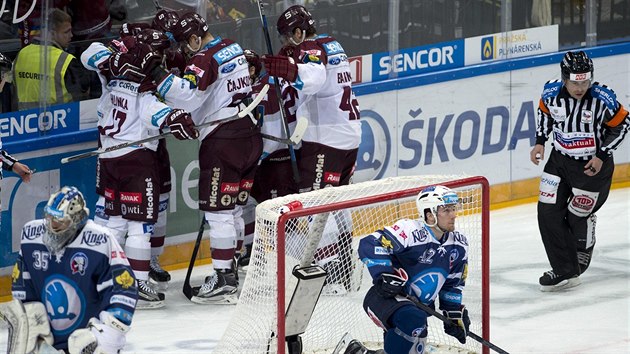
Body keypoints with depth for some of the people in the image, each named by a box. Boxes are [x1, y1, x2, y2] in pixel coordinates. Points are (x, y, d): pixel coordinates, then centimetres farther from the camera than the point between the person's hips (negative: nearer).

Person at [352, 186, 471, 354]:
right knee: (412, 321, -36)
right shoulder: (410, 231, -20)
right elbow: (370, 245, -25)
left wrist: (454, 313, 14)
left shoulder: (459, 245, 4)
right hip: (385, 297, -9)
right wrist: (384, 276, -31)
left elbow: (453, 284, 18)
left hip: (418, 306, 9)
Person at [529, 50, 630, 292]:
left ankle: (581, 256, 35)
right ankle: (564, 271, 3)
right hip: (560, 160, 4)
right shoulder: (552, 93, -13)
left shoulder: (603, 99, -24)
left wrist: (602, 156, -14)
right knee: (548, 211, -3)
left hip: (593, 165, -4)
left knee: (578, 215, 2)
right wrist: (540, 141, 4)